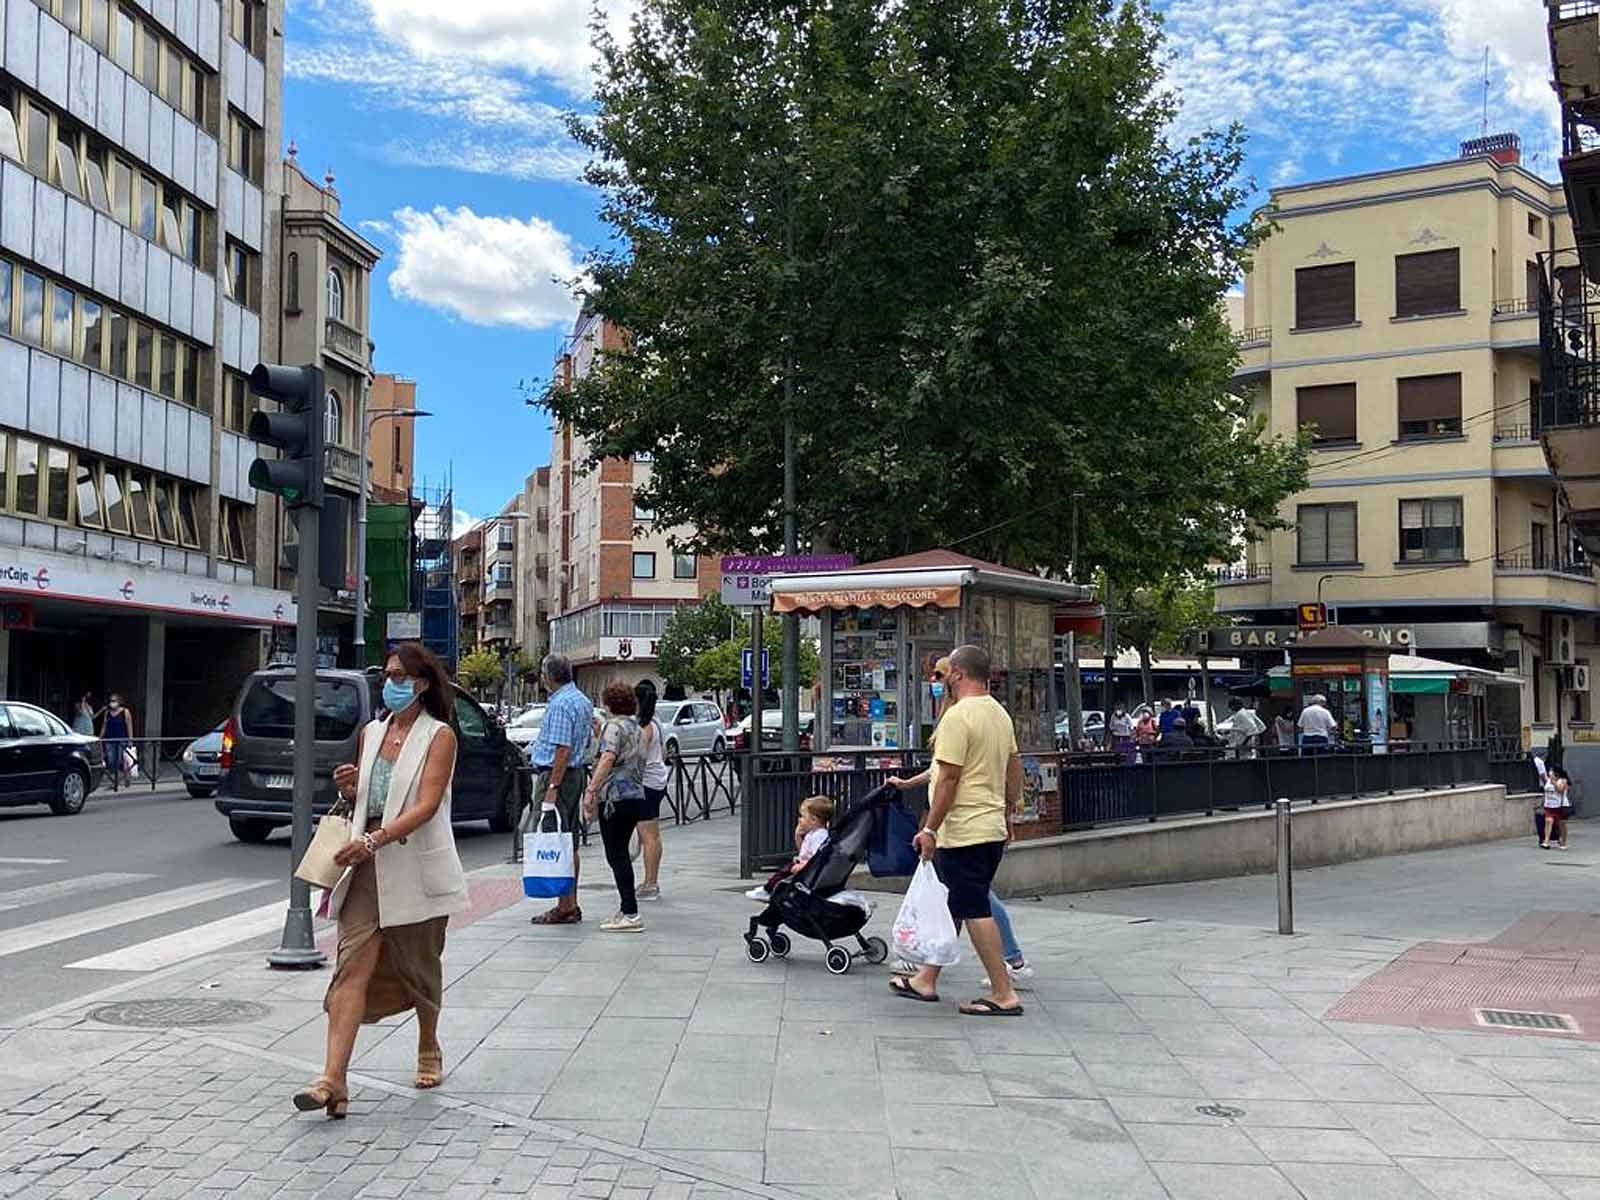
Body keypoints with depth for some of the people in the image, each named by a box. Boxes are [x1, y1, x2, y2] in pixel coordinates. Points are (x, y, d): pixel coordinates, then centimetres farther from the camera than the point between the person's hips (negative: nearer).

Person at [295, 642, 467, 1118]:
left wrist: (374, 840, -28)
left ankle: (428, 1049, 38)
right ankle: (334, 1080, -17)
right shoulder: (371, 732, 12)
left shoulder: (439, 736, -5)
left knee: (419, 966, 13)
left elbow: (426, 806, -17)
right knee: (353, 967, -10)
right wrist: (348, 789, 0)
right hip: (367, 865, 4)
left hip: (416, 864, -4)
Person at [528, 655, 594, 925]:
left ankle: (565, 907, -7)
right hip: (578, 772, 10)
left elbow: (562, 750, -22)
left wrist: (552, 788, -23)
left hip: (557, 774, -10)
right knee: (569, 843, 12)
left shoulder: (560, 704, -15)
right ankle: (571, 905, 16)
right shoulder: (583, 701, 15)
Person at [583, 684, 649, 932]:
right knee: (621, 853, 14)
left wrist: (591, 790, -28)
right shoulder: (636, 728, 19)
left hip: (616, 797, -9)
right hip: (636, 795, 9)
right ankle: (627, 910, 16)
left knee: (616, 855, -6)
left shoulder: (614, 726, -9)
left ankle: (630, 914, -8)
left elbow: (608, 758, -24)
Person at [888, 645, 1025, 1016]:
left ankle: (1004, 995, 0)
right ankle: (926, 980, 25)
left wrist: (930, 829, -15)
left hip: (963, 832, -10)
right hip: (992, 828, 10)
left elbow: (948, 778, -20)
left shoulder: (958, 716, -17)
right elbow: (1014, 770, 17)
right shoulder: (1000, 713, 11)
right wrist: (1007, 816, 26)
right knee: (950, 906, 16)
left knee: (975, 912, -4)